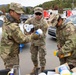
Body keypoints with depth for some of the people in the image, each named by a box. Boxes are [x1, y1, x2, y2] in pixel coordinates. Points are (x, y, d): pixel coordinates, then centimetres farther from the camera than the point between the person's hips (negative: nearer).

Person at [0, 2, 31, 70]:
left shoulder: (7, 22, 4)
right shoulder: (12, 26, -29)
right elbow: (23, 40, -23)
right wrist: (32, 36, -9)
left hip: (7, 52, 10)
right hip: (10, 54, -10)